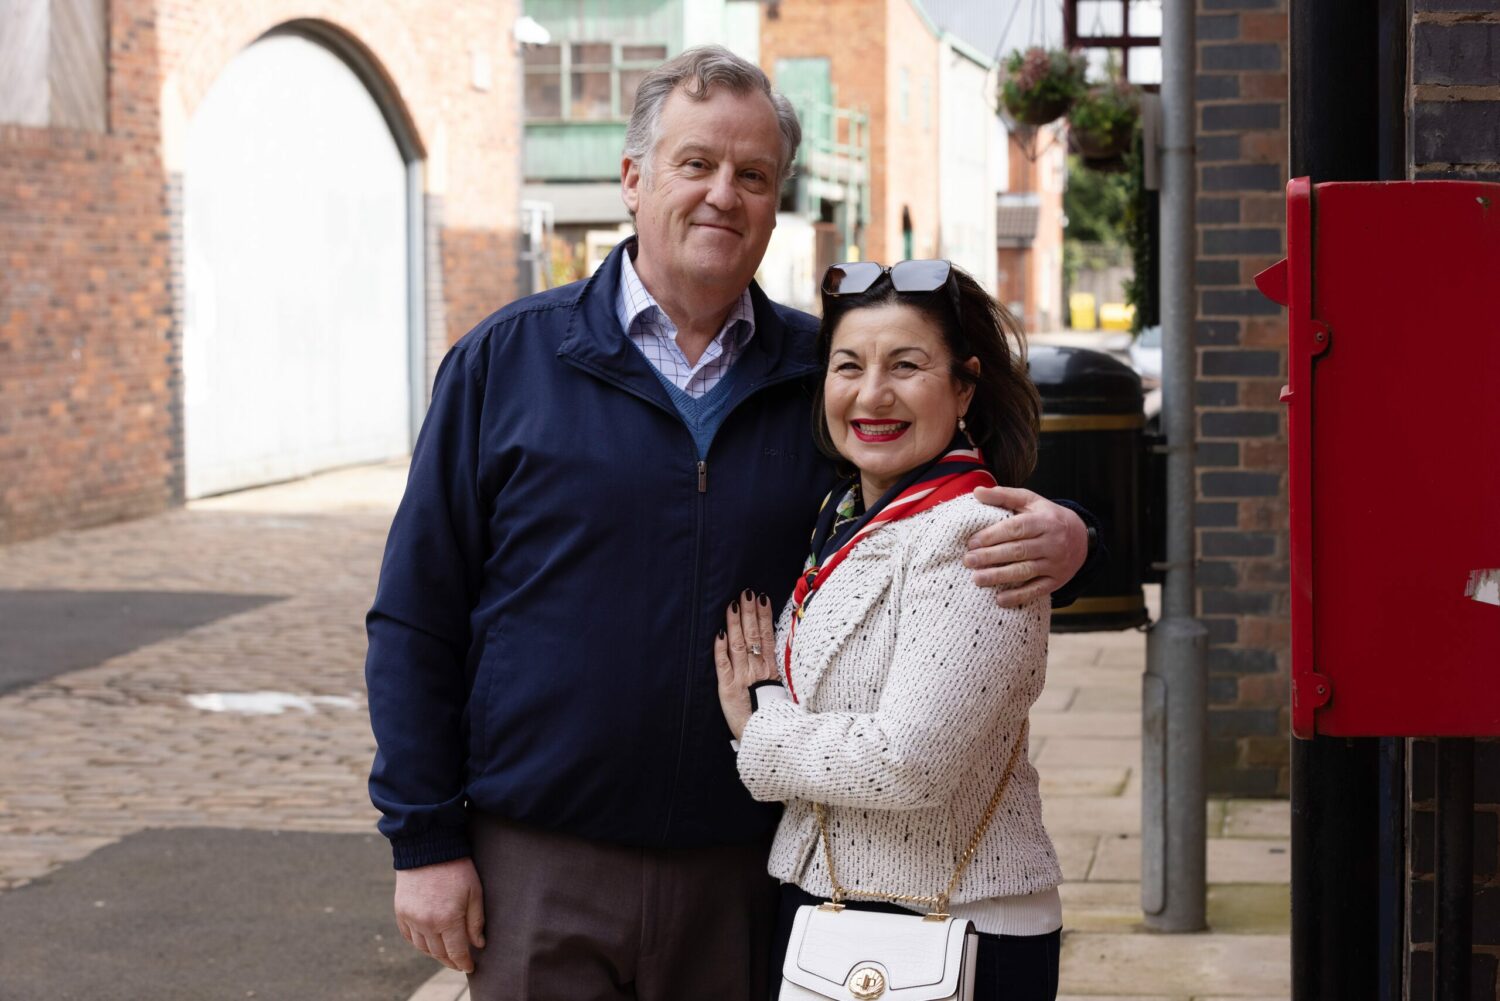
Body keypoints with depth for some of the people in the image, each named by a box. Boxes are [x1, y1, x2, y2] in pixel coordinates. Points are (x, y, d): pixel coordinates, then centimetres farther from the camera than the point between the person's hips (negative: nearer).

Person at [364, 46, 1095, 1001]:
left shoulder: (825, 374, 6)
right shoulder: (508, 360, 1)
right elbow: (416, 622, 1)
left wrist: (1057, 541, -15)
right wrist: (424, 839, -4)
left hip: (746, 881, 2)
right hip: (542, 874, -2)